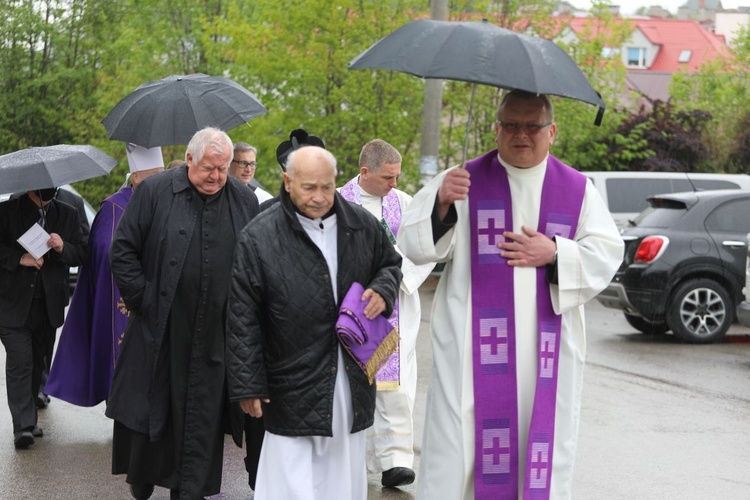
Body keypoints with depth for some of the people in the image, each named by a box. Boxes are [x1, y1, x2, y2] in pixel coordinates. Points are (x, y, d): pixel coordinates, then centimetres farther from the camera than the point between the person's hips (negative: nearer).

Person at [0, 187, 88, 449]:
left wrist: (63, 248, -13)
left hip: (48, 305, 4)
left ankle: (28, 420, 24)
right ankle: (23, 426, -11)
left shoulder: (68, 214, 9)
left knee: (37, 362, 11)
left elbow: (81, 254, 7)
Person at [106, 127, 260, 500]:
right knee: (150, 406, 7)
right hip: (160, 329, -1)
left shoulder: (244, 201, 5)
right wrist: (142, 299, -5)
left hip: (214, 335, 2)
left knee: (203, 415, 5)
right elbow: (122, 251, -1)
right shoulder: (154, 192, -3)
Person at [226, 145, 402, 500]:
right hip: (293, 388, -4)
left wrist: (383, 290, -1)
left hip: (351, 382, 4)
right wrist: (247, 386, -9)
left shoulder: (362, 225, 3)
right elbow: (242, 319, -7)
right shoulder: (259, 237, -9)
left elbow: (391, 263, 23)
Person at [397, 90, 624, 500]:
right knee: (459, 441, -5)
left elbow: (606, 253, 7)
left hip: (548, 349, 2)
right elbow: (413, 246, -4)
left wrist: (555, 254, -9)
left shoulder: (577, 189, 9)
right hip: (474, 346, -2)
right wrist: (441, 204, -23)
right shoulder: (463, 181, 3)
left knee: (545, 444, 7)